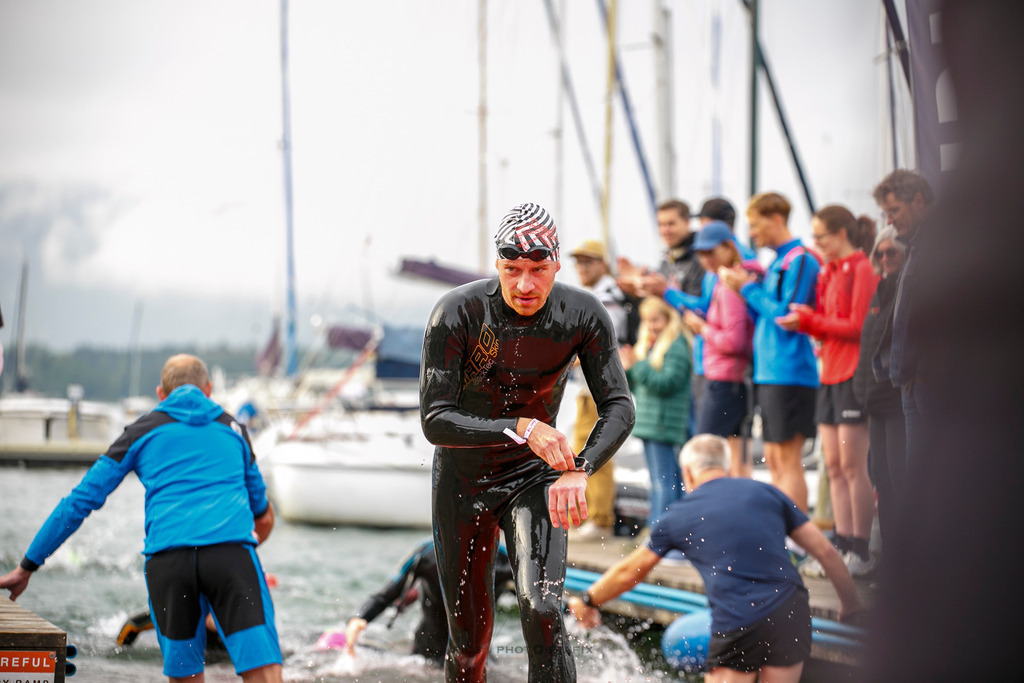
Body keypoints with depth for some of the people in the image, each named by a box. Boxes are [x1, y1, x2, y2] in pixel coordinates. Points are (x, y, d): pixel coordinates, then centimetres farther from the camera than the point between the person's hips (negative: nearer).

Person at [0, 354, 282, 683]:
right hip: (231, 549, 0)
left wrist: (26, 567, 26)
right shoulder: (233, 428, 27)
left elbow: (80, 502, 20)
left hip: (167, 557, 0)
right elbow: (264, 518, 38)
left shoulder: (142, 431, 22)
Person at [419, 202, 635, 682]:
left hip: (533, 478, 0)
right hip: (462, 478, 0)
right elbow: (434, 420, -24)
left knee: (542, 612, -22)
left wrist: (579, 470, -34)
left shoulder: (583, 315, -16)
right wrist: (522, 428, -38)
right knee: (468, 641, 7)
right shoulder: (457, 313, -22)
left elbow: (619, 408, -14)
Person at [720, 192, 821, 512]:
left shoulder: (799, 260, -10)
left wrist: (748, 288, -7)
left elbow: (786, 316, -17)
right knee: (773, 460, 10)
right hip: (768, 374, 9)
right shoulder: (777, 263, 18)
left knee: (787, 460, -9)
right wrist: (745, 287, 7)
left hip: (790, 373, -9)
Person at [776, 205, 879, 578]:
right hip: (830, 374, 9)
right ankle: (843, 547, 11)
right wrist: (802, 321, -1)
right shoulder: (830, 272, 17)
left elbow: (858, 326, -15)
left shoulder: (862, 270, -9)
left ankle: (861, 553, -2)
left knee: (852, 466, -6)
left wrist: (810, 320, -11)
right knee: (834, 466, 7)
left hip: (853, 376, -9)